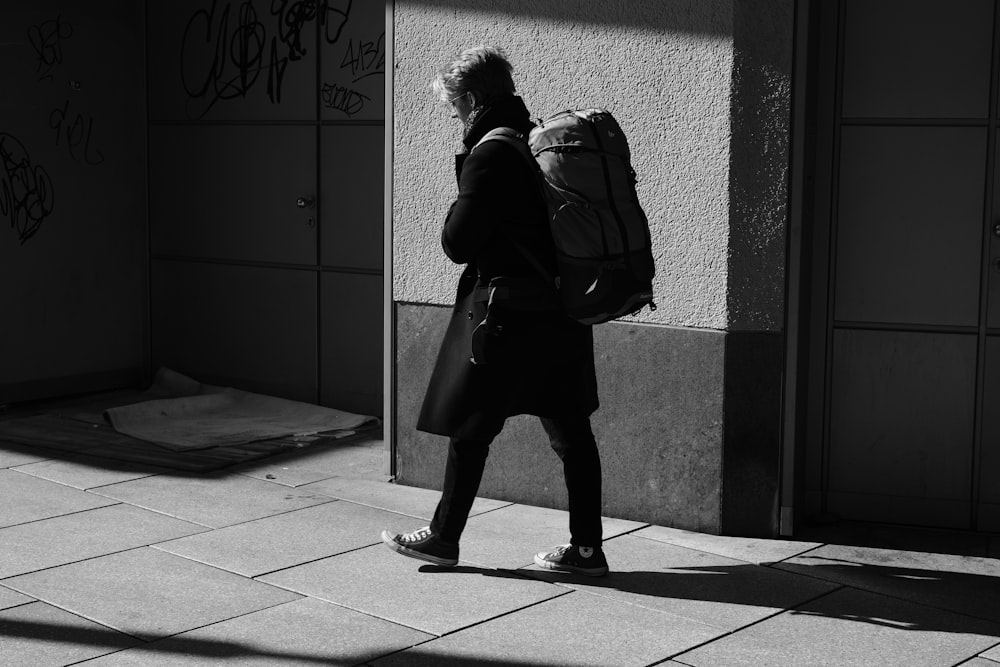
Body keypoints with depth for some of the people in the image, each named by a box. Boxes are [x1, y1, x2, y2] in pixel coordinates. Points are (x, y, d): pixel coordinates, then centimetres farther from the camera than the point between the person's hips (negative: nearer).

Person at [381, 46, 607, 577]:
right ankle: (586, 547, 14)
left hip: (507, 313, -8)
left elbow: (457, 244, -12)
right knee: (570, 428, 10)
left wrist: (459, 206, 3)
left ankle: (443, 536, 17)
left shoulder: (489, 156, -15)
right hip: (562, 309, 8)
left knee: (469, 427, 5)